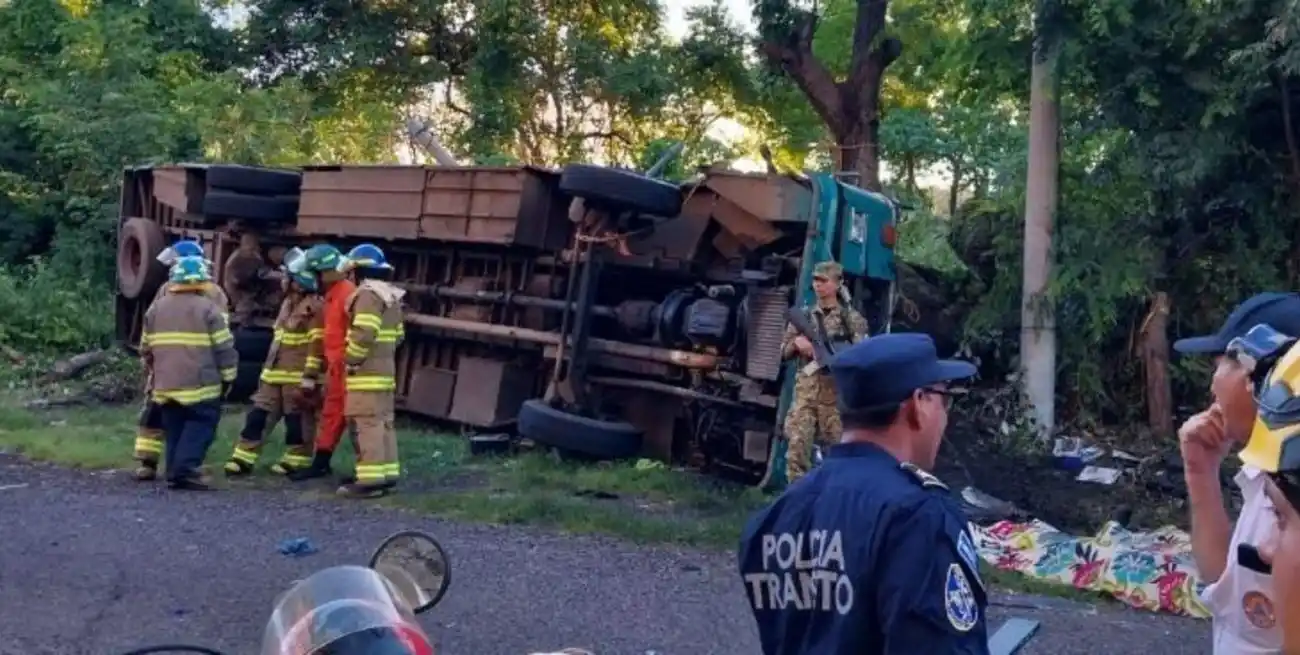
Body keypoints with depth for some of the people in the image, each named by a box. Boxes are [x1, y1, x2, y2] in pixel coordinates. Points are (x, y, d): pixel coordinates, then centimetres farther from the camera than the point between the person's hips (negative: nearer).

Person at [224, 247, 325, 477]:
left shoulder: (313, 306, -13)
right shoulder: (288, 302, 18)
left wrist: (310, 376, -21)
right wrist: (269, 367, 25)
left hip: (297, 375, -9)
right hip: (274, 372, 9)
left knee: (296, 418, 0)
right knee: (258, 413, 7)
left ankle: (296, 461, 10)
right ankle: (243, 458, 9)